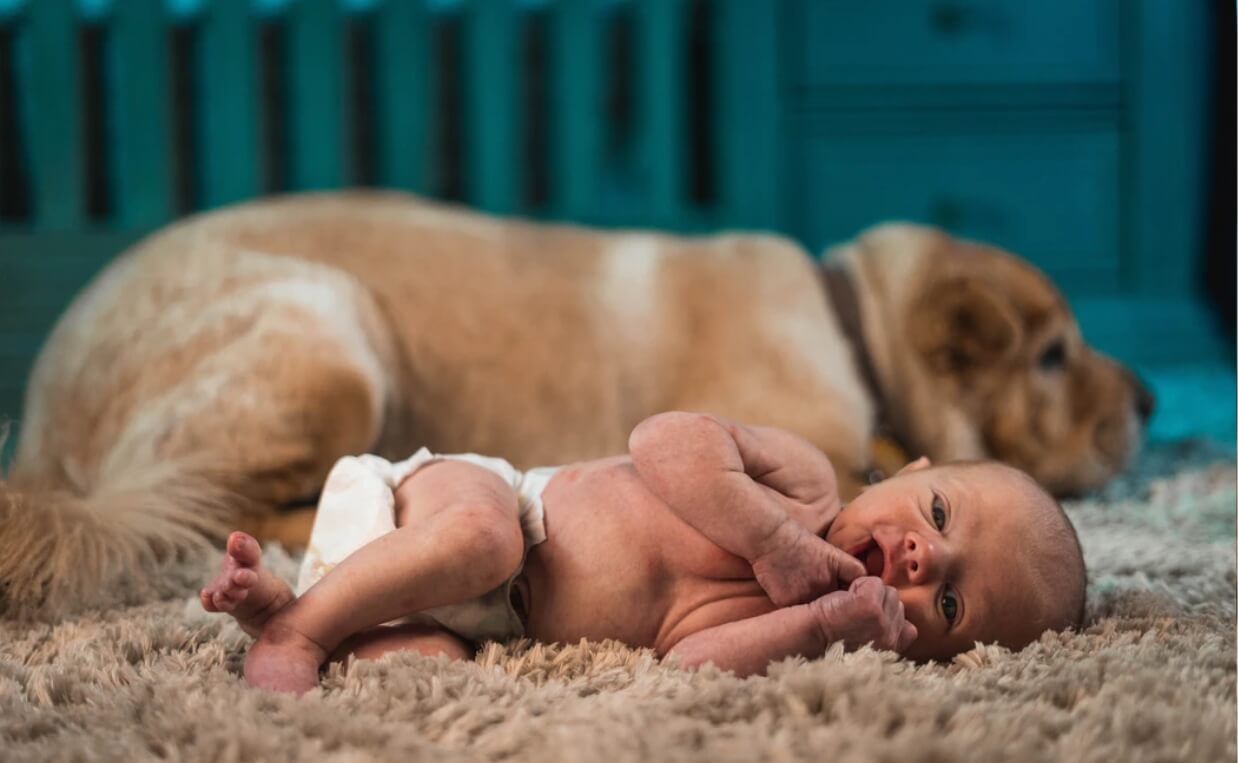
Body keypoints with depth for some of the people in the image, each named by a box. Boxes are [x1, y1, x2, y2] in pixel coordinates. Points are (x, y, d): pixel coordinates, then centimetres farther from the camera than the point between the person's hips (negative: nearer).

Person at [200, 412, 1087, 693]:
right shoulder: (805, 481, -9)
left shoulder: (795, 617, -7)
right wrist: (768, 536, -26)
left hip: (497, 619, 2)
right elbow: (666, 441, -18)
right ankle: (297, 620, -20)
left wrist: (828, 623, -34)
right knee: (480, 538, -35)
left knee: (435, 661, -28)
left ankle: (282, 606, -10)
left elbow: (689, 666, -24)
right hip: (462, 492, -2)